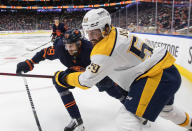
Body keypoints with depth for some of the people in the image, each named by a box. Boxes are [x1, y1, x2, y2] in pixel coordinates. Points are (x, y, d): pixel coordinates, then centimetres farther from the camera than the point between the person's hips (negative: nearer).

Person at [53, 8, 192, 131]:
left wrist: (62, 78, 0)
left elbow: (86, 81, -13)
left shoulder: (104, 49, -20)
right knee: (164, 107, 36)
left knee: (126, 118, -11)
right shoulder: (117, 31, 6)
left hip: (157, 77, -10)